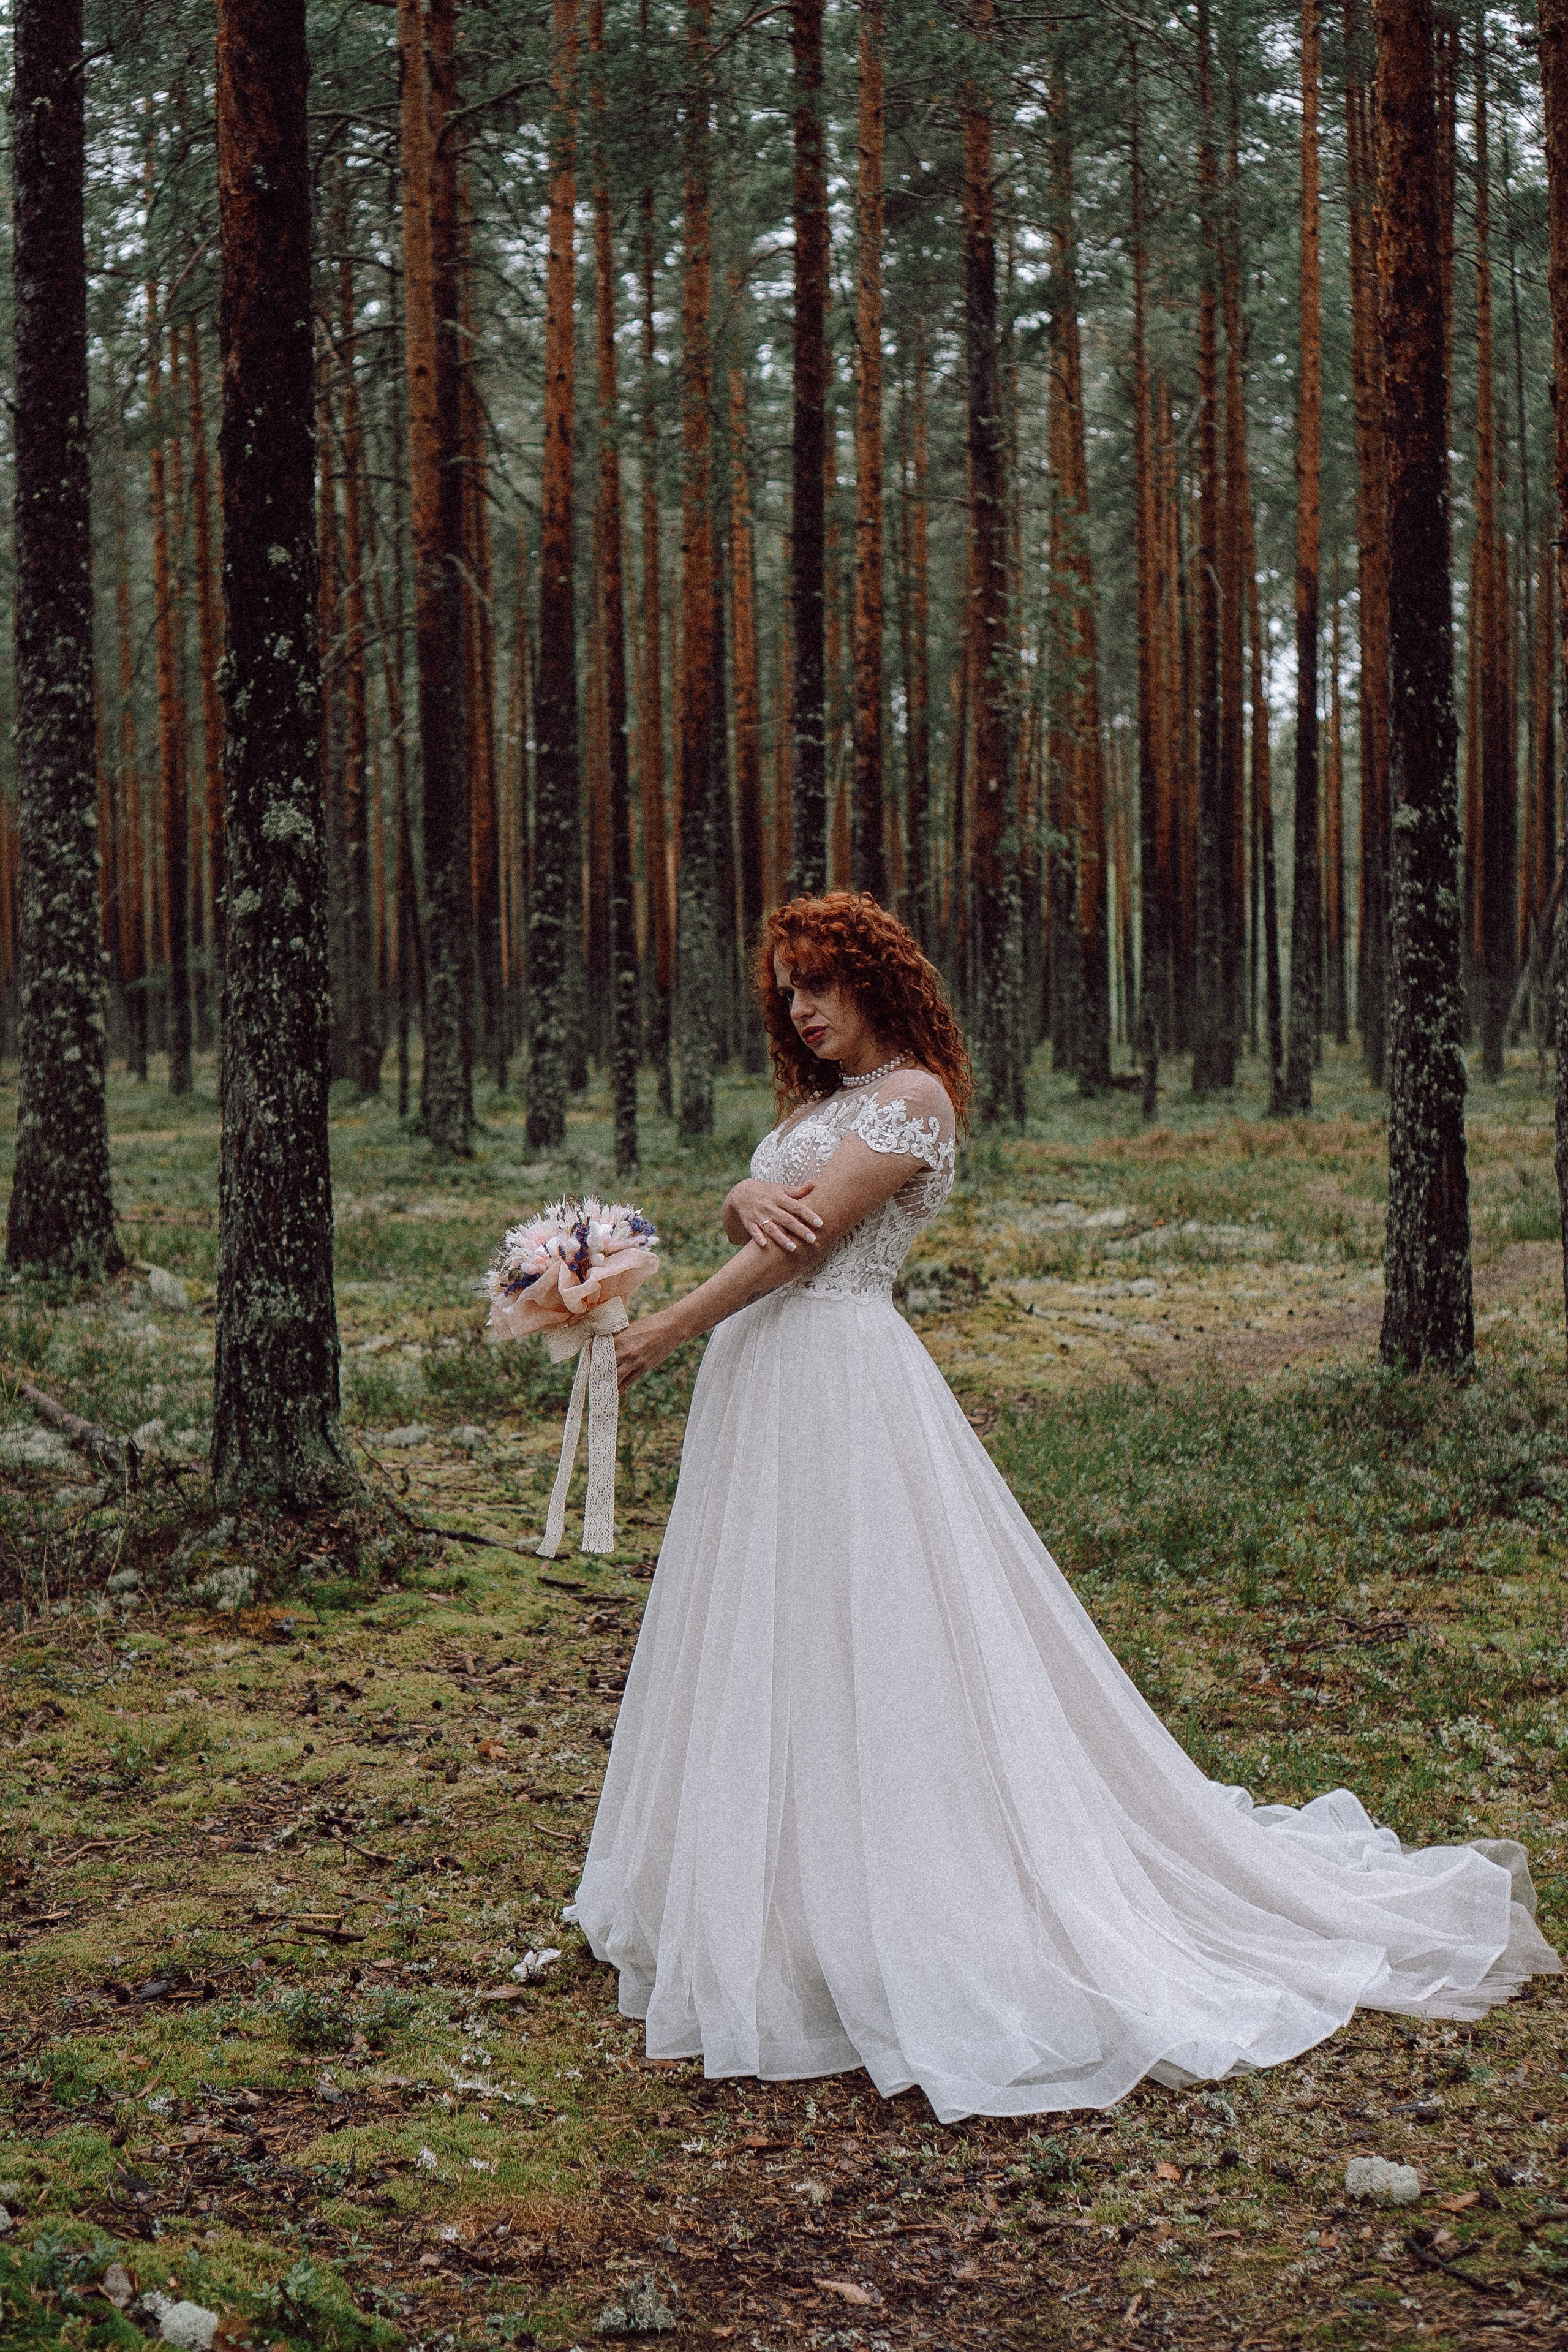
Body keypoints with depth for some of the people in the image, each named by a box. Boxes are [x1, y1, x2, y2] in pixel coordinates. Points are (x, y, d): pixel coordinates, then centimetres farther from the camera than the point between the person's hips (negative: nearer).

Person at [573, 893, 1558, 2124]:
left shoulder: (913, 1096, -11)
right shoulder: (818, 1100, 18)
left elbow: (802, 1247, -15)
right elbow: (749, 1214, 5)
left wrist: (667, 1329, -10)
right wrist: (756, 1197, -19)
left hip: (842, 1377, -9)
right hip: (766, 1386, 9)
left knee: (872, 1650, -7)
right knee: (772, 1647, 12)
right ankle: (783, 1910, 21)